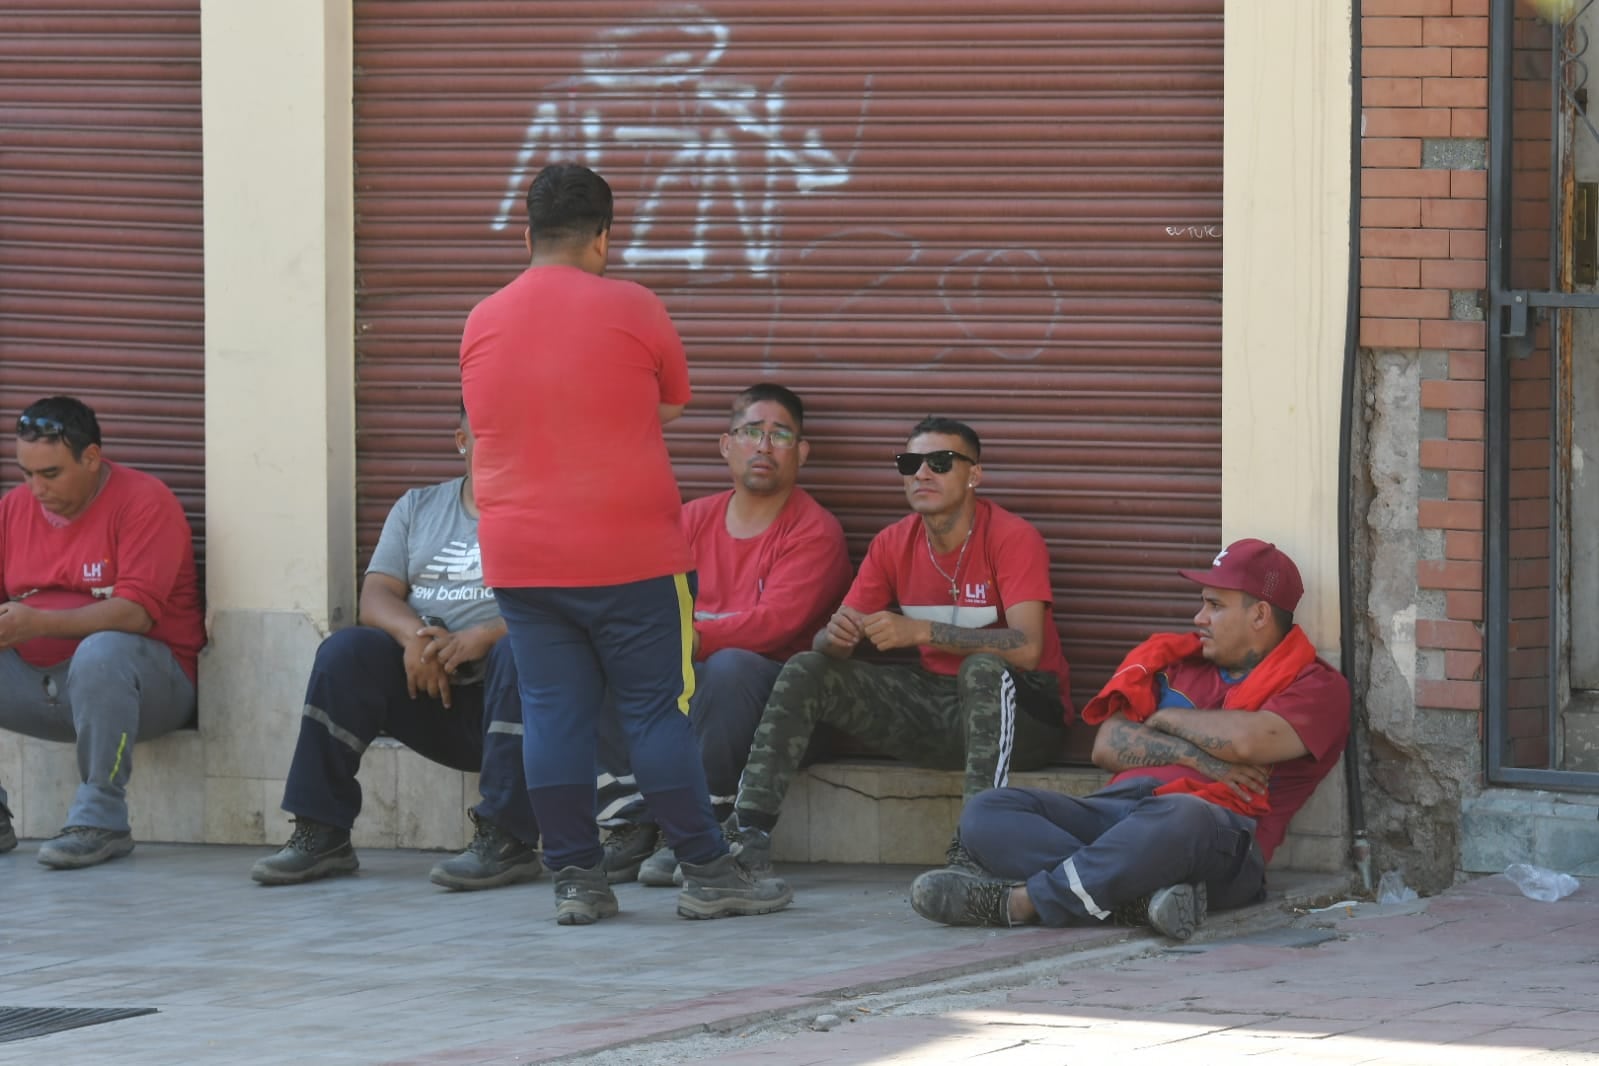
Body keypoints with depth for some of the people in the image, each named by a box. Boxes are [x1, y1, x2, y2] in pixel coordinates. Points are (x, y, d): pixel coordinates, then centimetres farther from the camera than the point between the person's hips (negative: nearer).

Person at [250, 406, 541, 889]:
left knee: (518, 652, -36)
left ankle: (507, 840, -41)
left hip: (505, 693, -3)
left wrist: (484, 636, -26)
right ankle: (320, 835, -22)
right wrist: (415, 633, -16)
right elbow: (375, 596, 7)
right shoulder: (417, 507, 18)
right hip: (427, 692, 3)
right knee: (344, 650, -21)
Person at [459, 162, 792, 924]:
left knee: (552, 712, 5)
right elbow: (673, 405, 8)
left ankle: (575, 877, 5)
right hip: (629, 557, -4)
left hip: (520, 560, 4)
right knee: (657, 710, 2)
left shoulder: (481, 324, 6)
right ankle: (707, 873, 7)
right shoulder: (631, 310, -6)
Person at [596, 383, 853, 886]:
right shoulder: (694, 519, 15)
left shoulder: (815, 532, -3)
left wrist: (693, 639, -29)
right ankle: (633, 828, -19)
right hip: (685, 684, 5)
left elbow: (777, 623, -18)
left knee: (731, 666, -38)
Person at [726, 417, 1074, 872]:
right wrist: (836, 635, -24)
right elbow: (830, 643, 3)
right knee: (806, 671, -7)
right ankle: (750, 831, -15)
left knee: (984, 669, -39)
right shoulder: (894, 544, 4)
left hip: (1016, 711, -6)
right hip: (933, 698, 6)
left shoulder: (1012, 538, -13)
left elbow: (1026, 647, -27)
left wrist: (921, 632, -34)